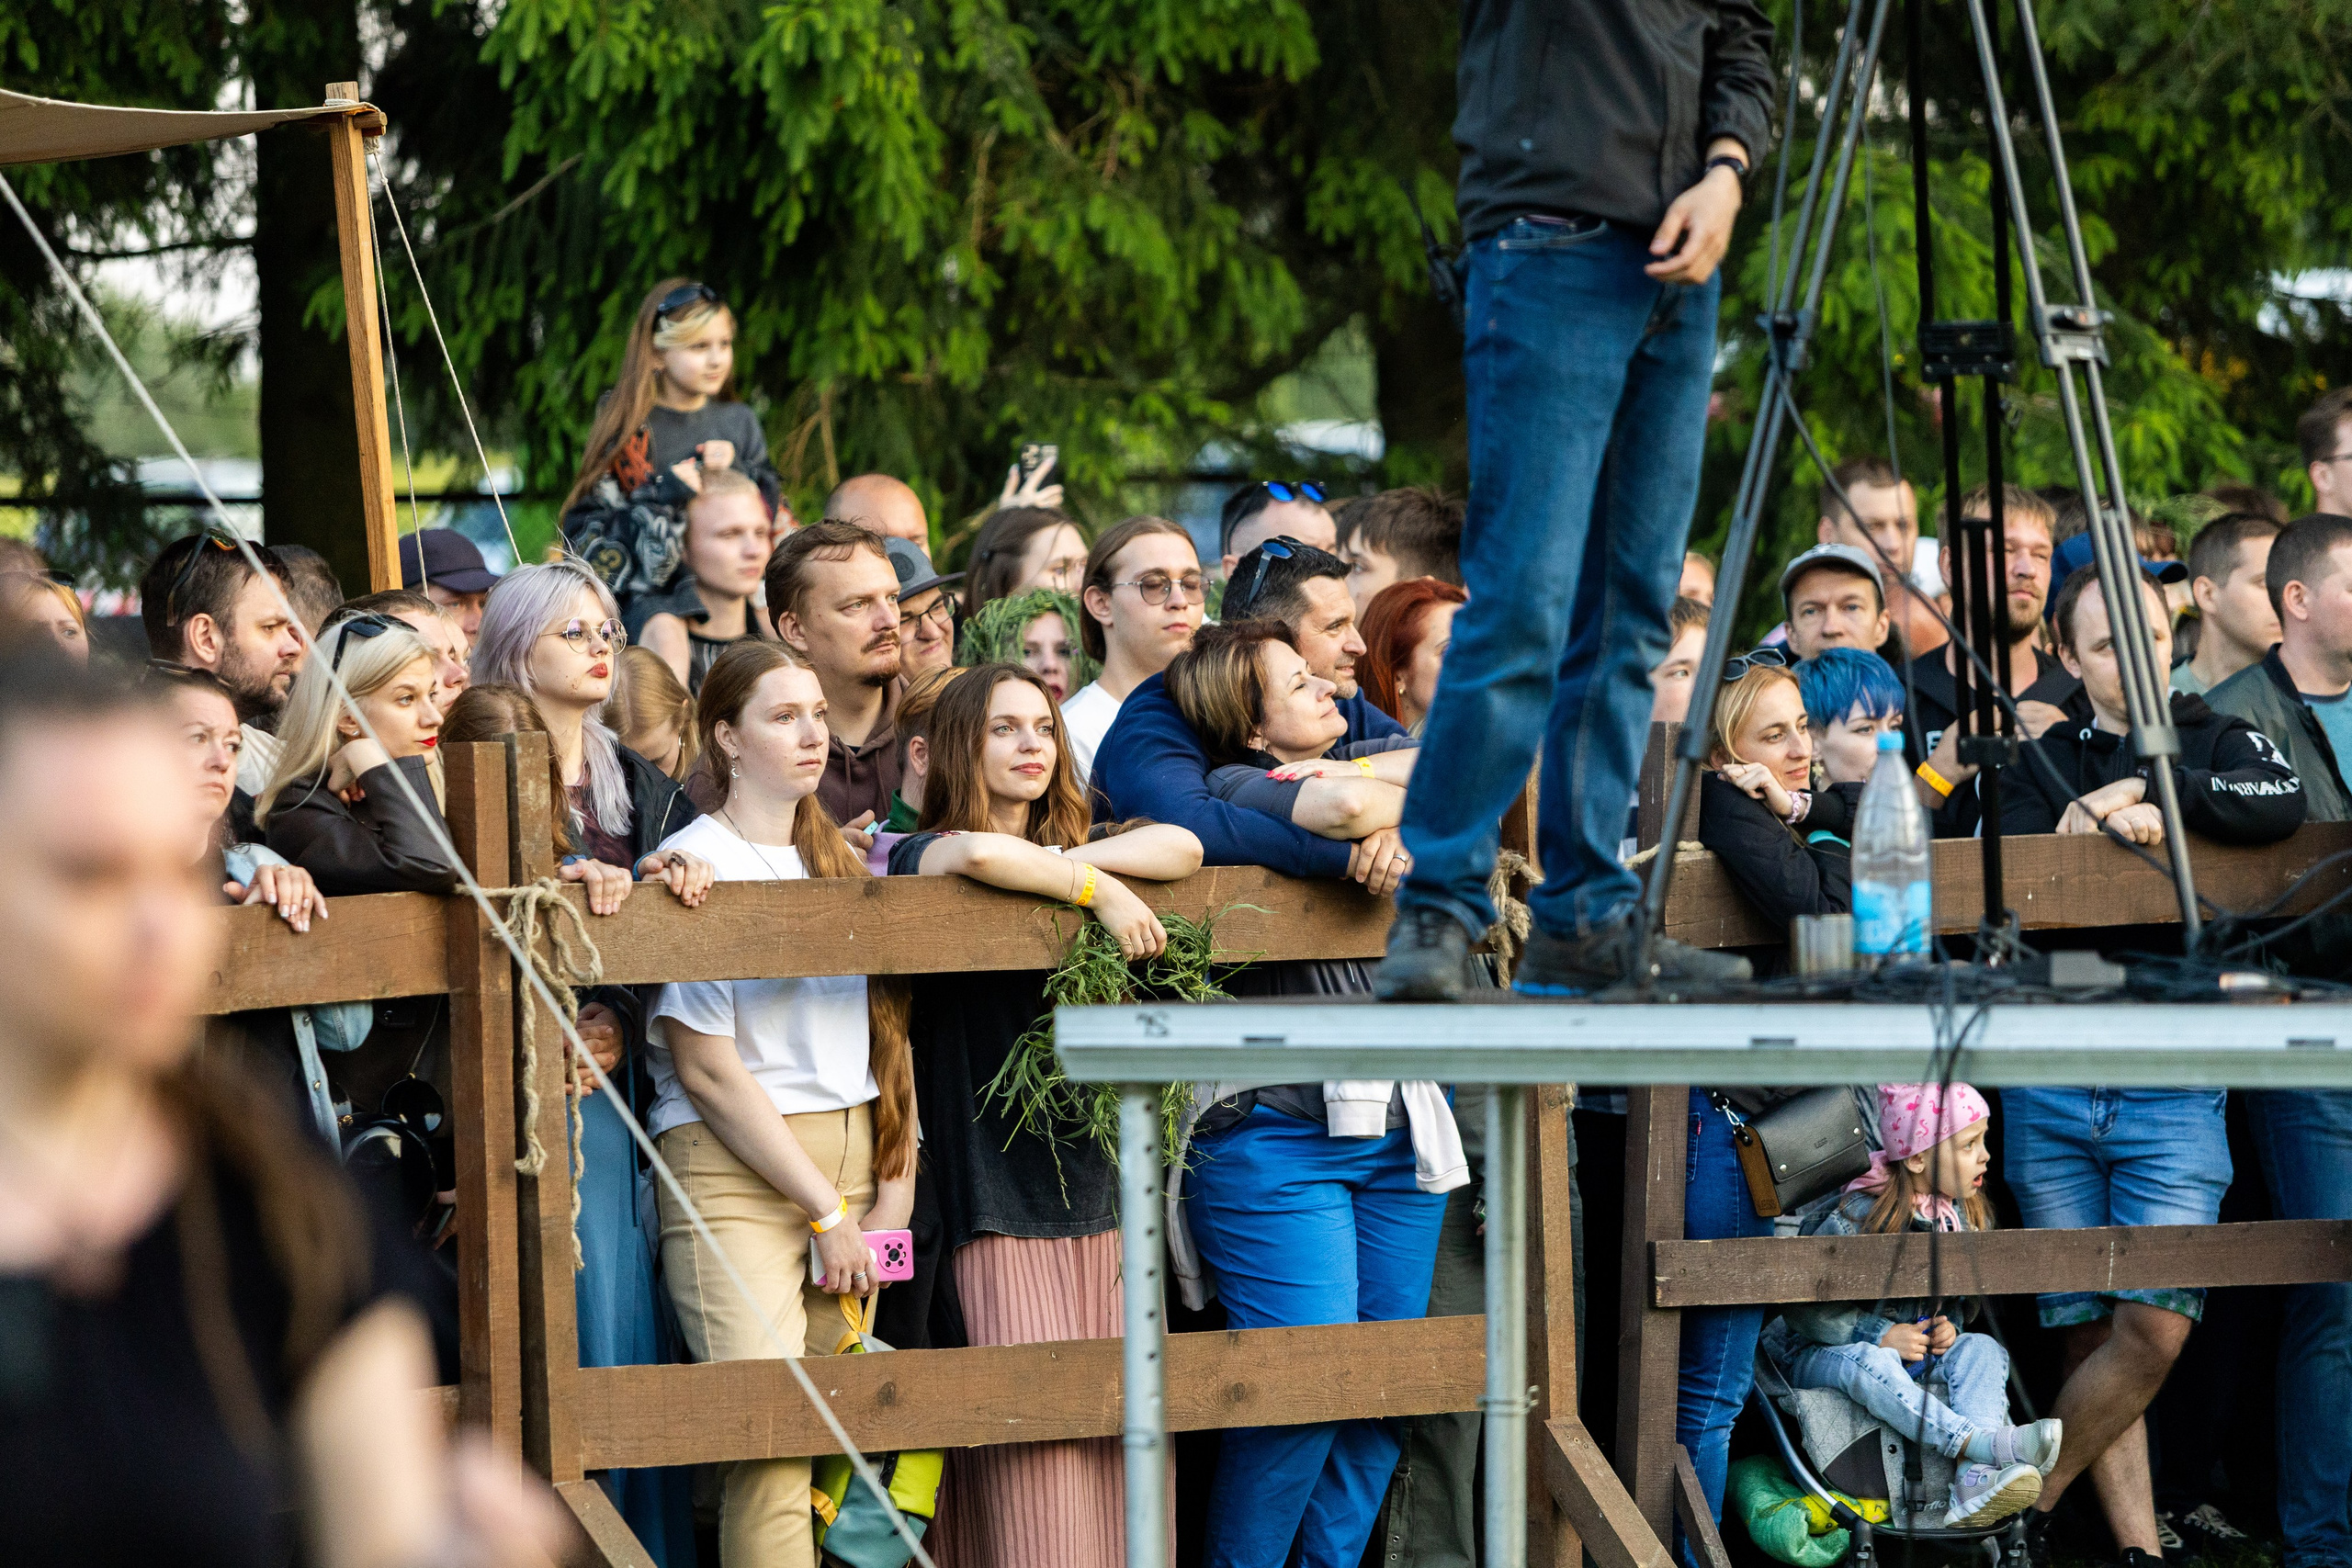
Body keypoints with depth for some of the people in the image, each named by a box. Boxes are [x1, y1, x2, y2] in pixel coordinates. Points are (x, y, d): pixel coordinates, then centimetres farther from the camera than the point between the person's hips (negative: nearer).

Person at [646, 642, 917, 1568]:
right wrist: (827, 1212, -8)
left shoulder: (838, 861, 17)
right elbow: (707, 1071, -8)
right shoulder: (696, 863, -3)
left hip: (852, 1161, 6)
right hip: (733, 1172, -6)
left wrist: (893, 1194, 2)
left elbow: (888, 1034, 15)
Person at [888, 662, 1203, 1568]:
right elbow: (978, 856, -23)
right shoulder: (918, 857, 1)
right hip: (996, 1188, -6)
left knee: (1113, 1430, 0)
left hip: (1096, 1180, 6)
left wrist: (1080, 862, -9)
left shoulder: (1074, 853, 18)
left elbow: (1182, 850, 1)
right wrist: (1096, 889, -14)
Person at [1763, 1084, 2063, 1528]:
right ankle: (1984, 1443, -53)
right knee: (1867, 1362, -40)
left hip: (1914, 1354, 5)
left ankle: (1973, 1490, -44)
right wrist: (1880, 1335, -23)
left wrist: (1949, 1325, -8)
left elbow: (1965, 1298, 17)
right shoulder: (1857, 1217, -19)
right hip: (1820, 1356, -5)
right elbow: (1800, 1309, -17)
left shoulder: (1969, 1217, 0)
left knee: (1983, 1348, -23)